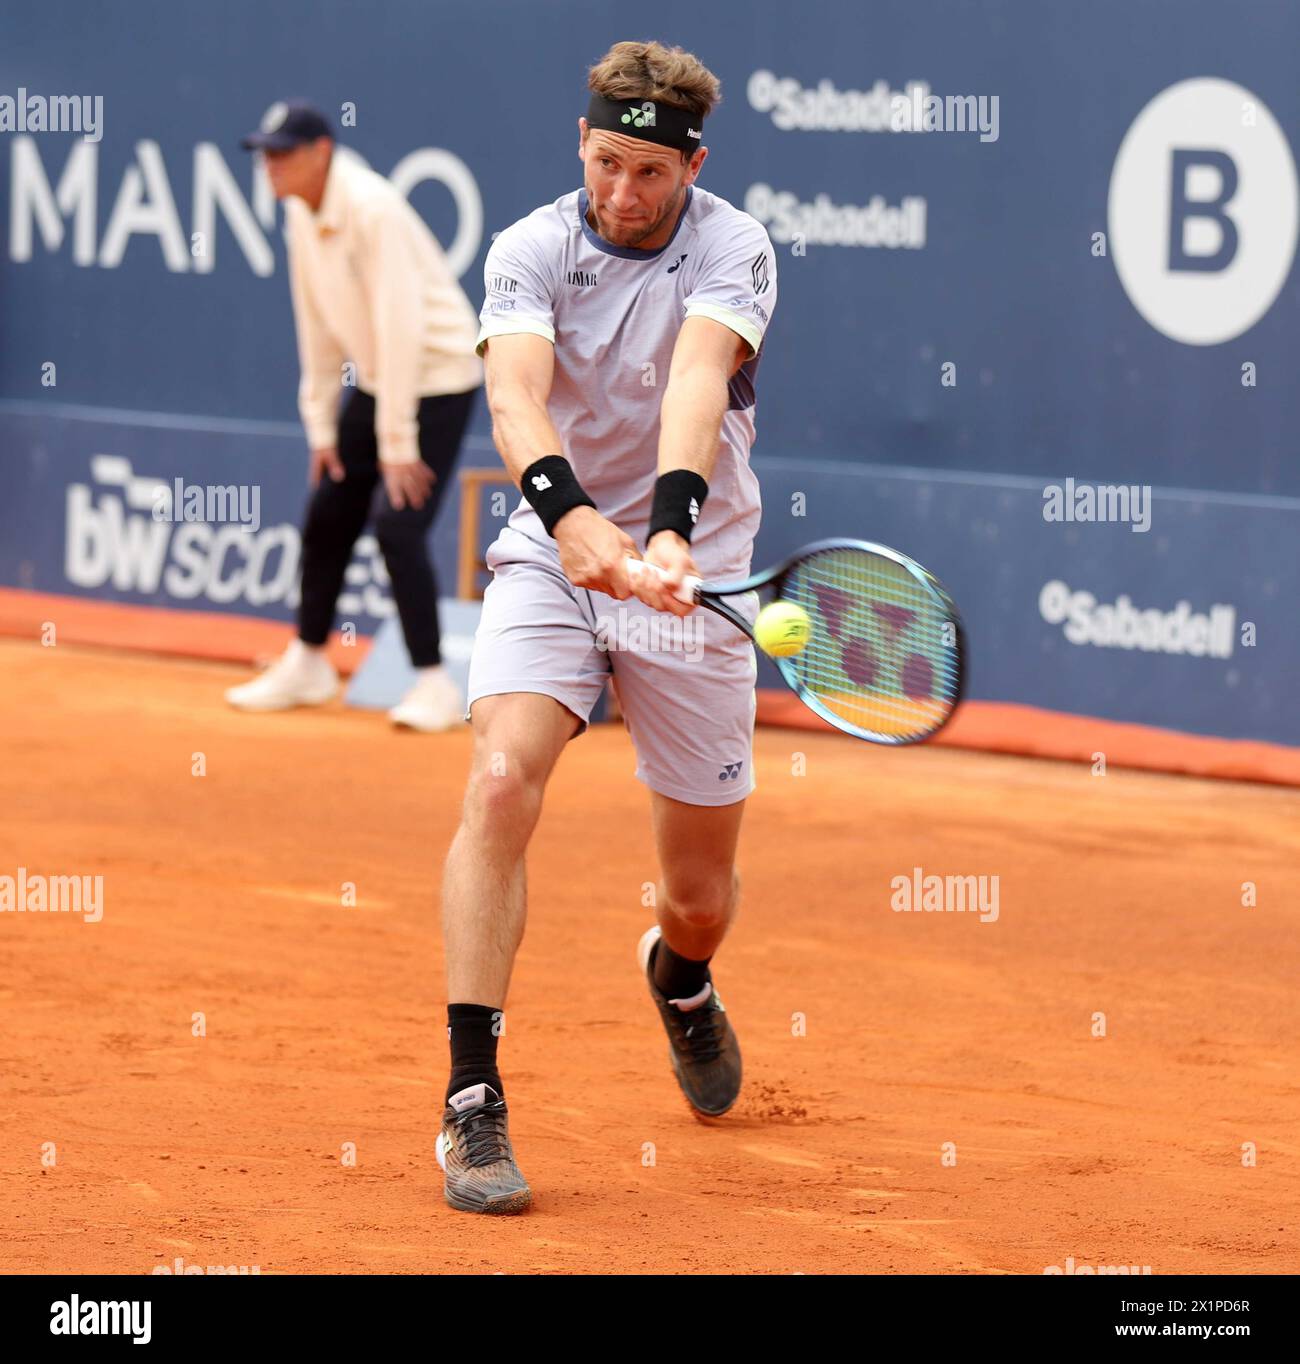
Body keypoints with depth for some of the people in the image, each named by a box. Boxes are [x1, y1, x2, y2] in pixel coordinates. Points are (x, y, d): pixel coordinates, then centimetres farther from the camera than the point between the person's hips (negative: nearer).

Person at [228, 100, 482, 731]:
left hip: (439, 377, -9)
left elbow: (399, 327, -26)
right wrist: (321, 426, 8)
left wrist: (398, 443, -24)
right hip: (375, 378, 9)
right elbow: (317, 326, 9)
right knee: (327, 517, 11)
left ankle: (434, 684, -9)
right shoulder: (301, 214, 2)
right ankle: (307, 665, 26)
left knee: (396, 524, -17)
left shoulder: (371, 210, -25)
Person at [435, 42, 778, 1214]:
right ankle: (472, 1100, -23)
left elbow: (696, 385, -29)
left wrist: (669, 528, -46)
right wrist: (567, 511, -43)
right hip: (551, 552, 0)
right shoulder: (531, 250, -7)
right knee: (502, 781, -26)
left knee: (701, 889, 6)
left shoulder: (732, 249, -11)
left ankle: (679, 976, 46)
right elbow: (514, 393, -24)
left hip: (690, 575, 0)